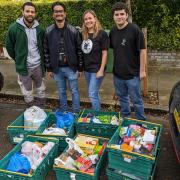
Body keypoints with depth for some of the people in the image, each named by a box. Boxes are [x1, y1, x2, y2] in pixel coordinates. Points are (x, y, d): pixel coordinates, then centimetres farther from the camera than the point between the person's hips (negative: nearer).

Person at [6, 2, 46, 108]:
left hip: (38, 65, 2)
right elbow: (9, 47, 0)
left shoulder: (39, 29, -4)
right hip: (23, 67, -2)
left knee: (41, 90, 15)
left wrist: (42, 61, 8)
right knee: (27, 93, 11)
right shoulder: (14, 28, -12)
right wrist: (18, 60, 6)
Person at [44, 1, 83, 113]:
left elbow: (79, 50, -3)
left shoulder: (73, 30, -6)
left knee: (74, 91, 9)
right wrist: (49, 69, 3)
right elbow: (47, 51, 4)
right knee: (62, 92, 15)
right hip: (57, 69, 2)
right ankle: (63, 113, 31)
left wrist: (80, 68, -4)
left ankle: (77, 113, 24)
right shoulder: (48, 31, 0)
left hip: (71, 68, -2)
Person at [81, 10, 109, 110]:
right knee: (95, 94, 18)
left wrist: (101, 70, -15)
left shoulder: (102, 34, -11)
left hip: (97, 69, -6)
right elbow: (82, 52, 13)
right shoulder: (83, 34, 6)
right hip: (87, 69, 6)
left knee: (92, 94, -5)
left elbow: (104, 53, -12)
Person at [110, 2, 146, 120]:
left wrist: (142, 70, -13)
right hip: (117, 73, 6)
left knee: (136, 100, 6)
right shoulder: (113, 31, 2)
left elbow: (142, 50, -13)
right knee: (122, 98, 20)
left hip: (133, 73, -5)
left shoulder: (134, 30, -15)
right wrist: (111, 67, 11)